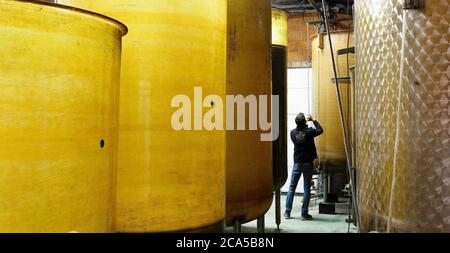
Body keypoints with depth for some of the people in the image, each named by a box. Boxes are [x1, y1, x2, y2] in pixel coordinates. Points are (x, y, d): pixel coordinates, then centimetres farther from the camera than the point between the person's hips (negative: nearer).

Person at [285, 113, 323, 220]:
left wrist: (305, 122, 22)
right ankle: (304, 214, 5)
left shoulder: (293, 133, -3)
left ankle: (287, 212, 11)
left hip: (297, 163, 2)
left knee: (292, 188, 9)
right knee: (307, 188, 4)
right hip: (308, 163, -2)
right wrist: (313, 121, 14)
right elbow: (320, 130, 7)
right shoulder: (309, 131, -11)